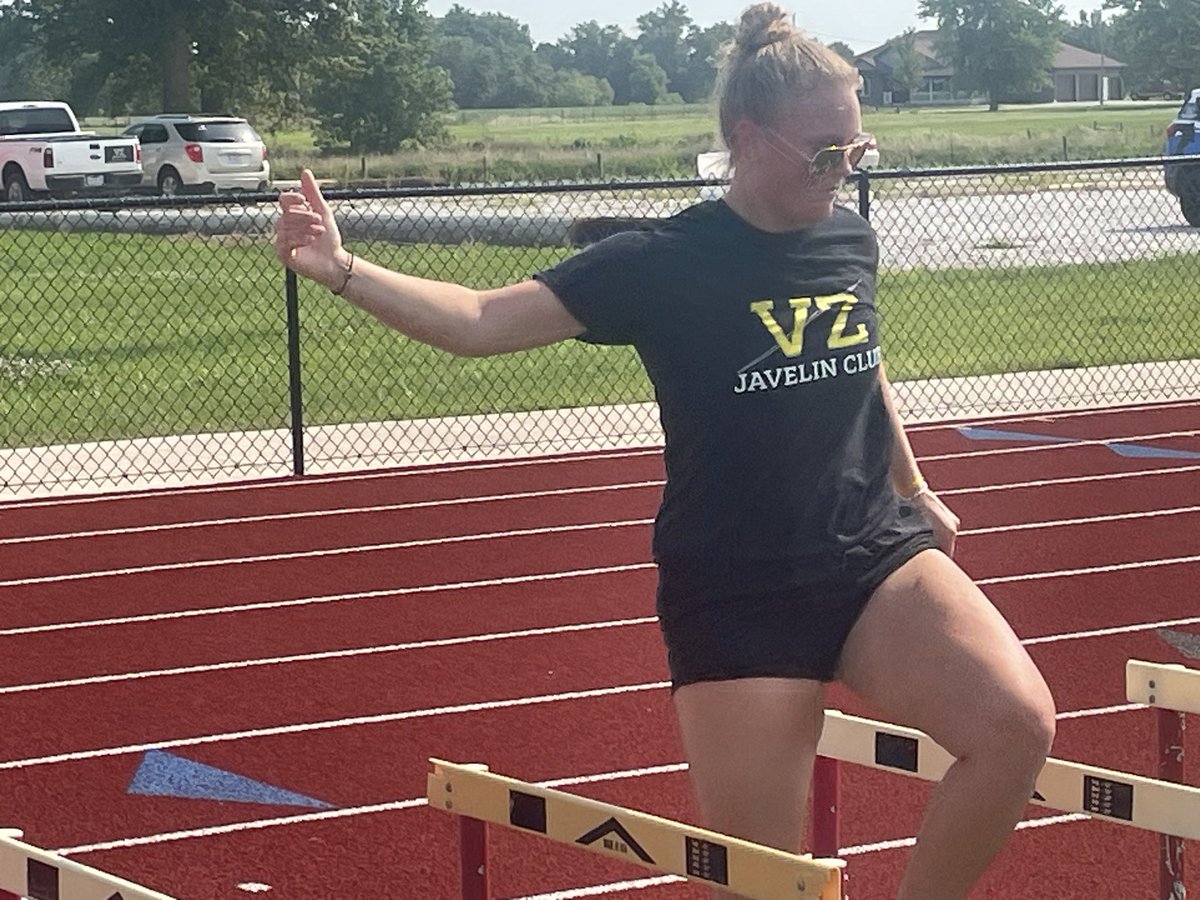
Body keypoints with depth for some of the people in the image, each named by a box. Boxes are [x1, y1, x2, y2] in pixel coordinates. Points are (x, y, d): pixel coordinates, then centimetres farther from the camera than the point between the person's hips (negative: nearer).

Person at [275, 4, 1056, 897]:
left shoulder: (851, 239, 3)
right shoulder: (665, 262, -10)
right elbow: (481, 321, -13)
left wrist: (913, 488, 35)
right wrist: (340, 270, -25)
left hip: (876, 554, 4)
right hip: (735, 594, -4)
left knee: (1018, 725, -22)